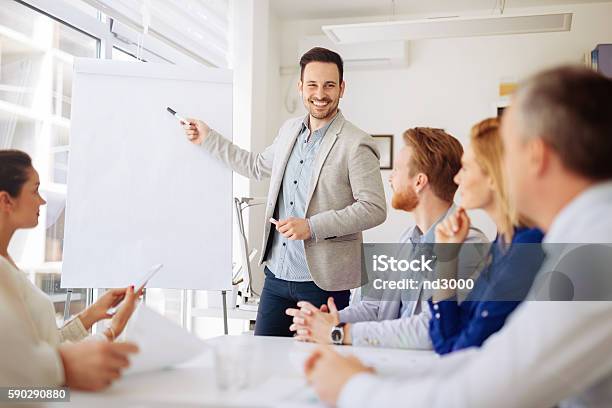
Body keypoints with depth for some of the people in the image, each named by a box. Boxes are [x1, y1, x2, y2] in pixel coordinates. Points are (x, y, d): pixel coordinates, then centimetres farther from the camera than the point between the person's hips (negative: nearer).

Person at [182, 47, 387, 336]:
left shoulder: (356, 145, -12)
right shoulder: (289, 130, 10)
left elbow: (374, 208, -15)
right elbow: (257, 166, 26)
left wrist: (312, 226, -20)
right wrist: (207, 138, 25)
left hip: (323, 283, -6)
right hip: (276, 275, 6)